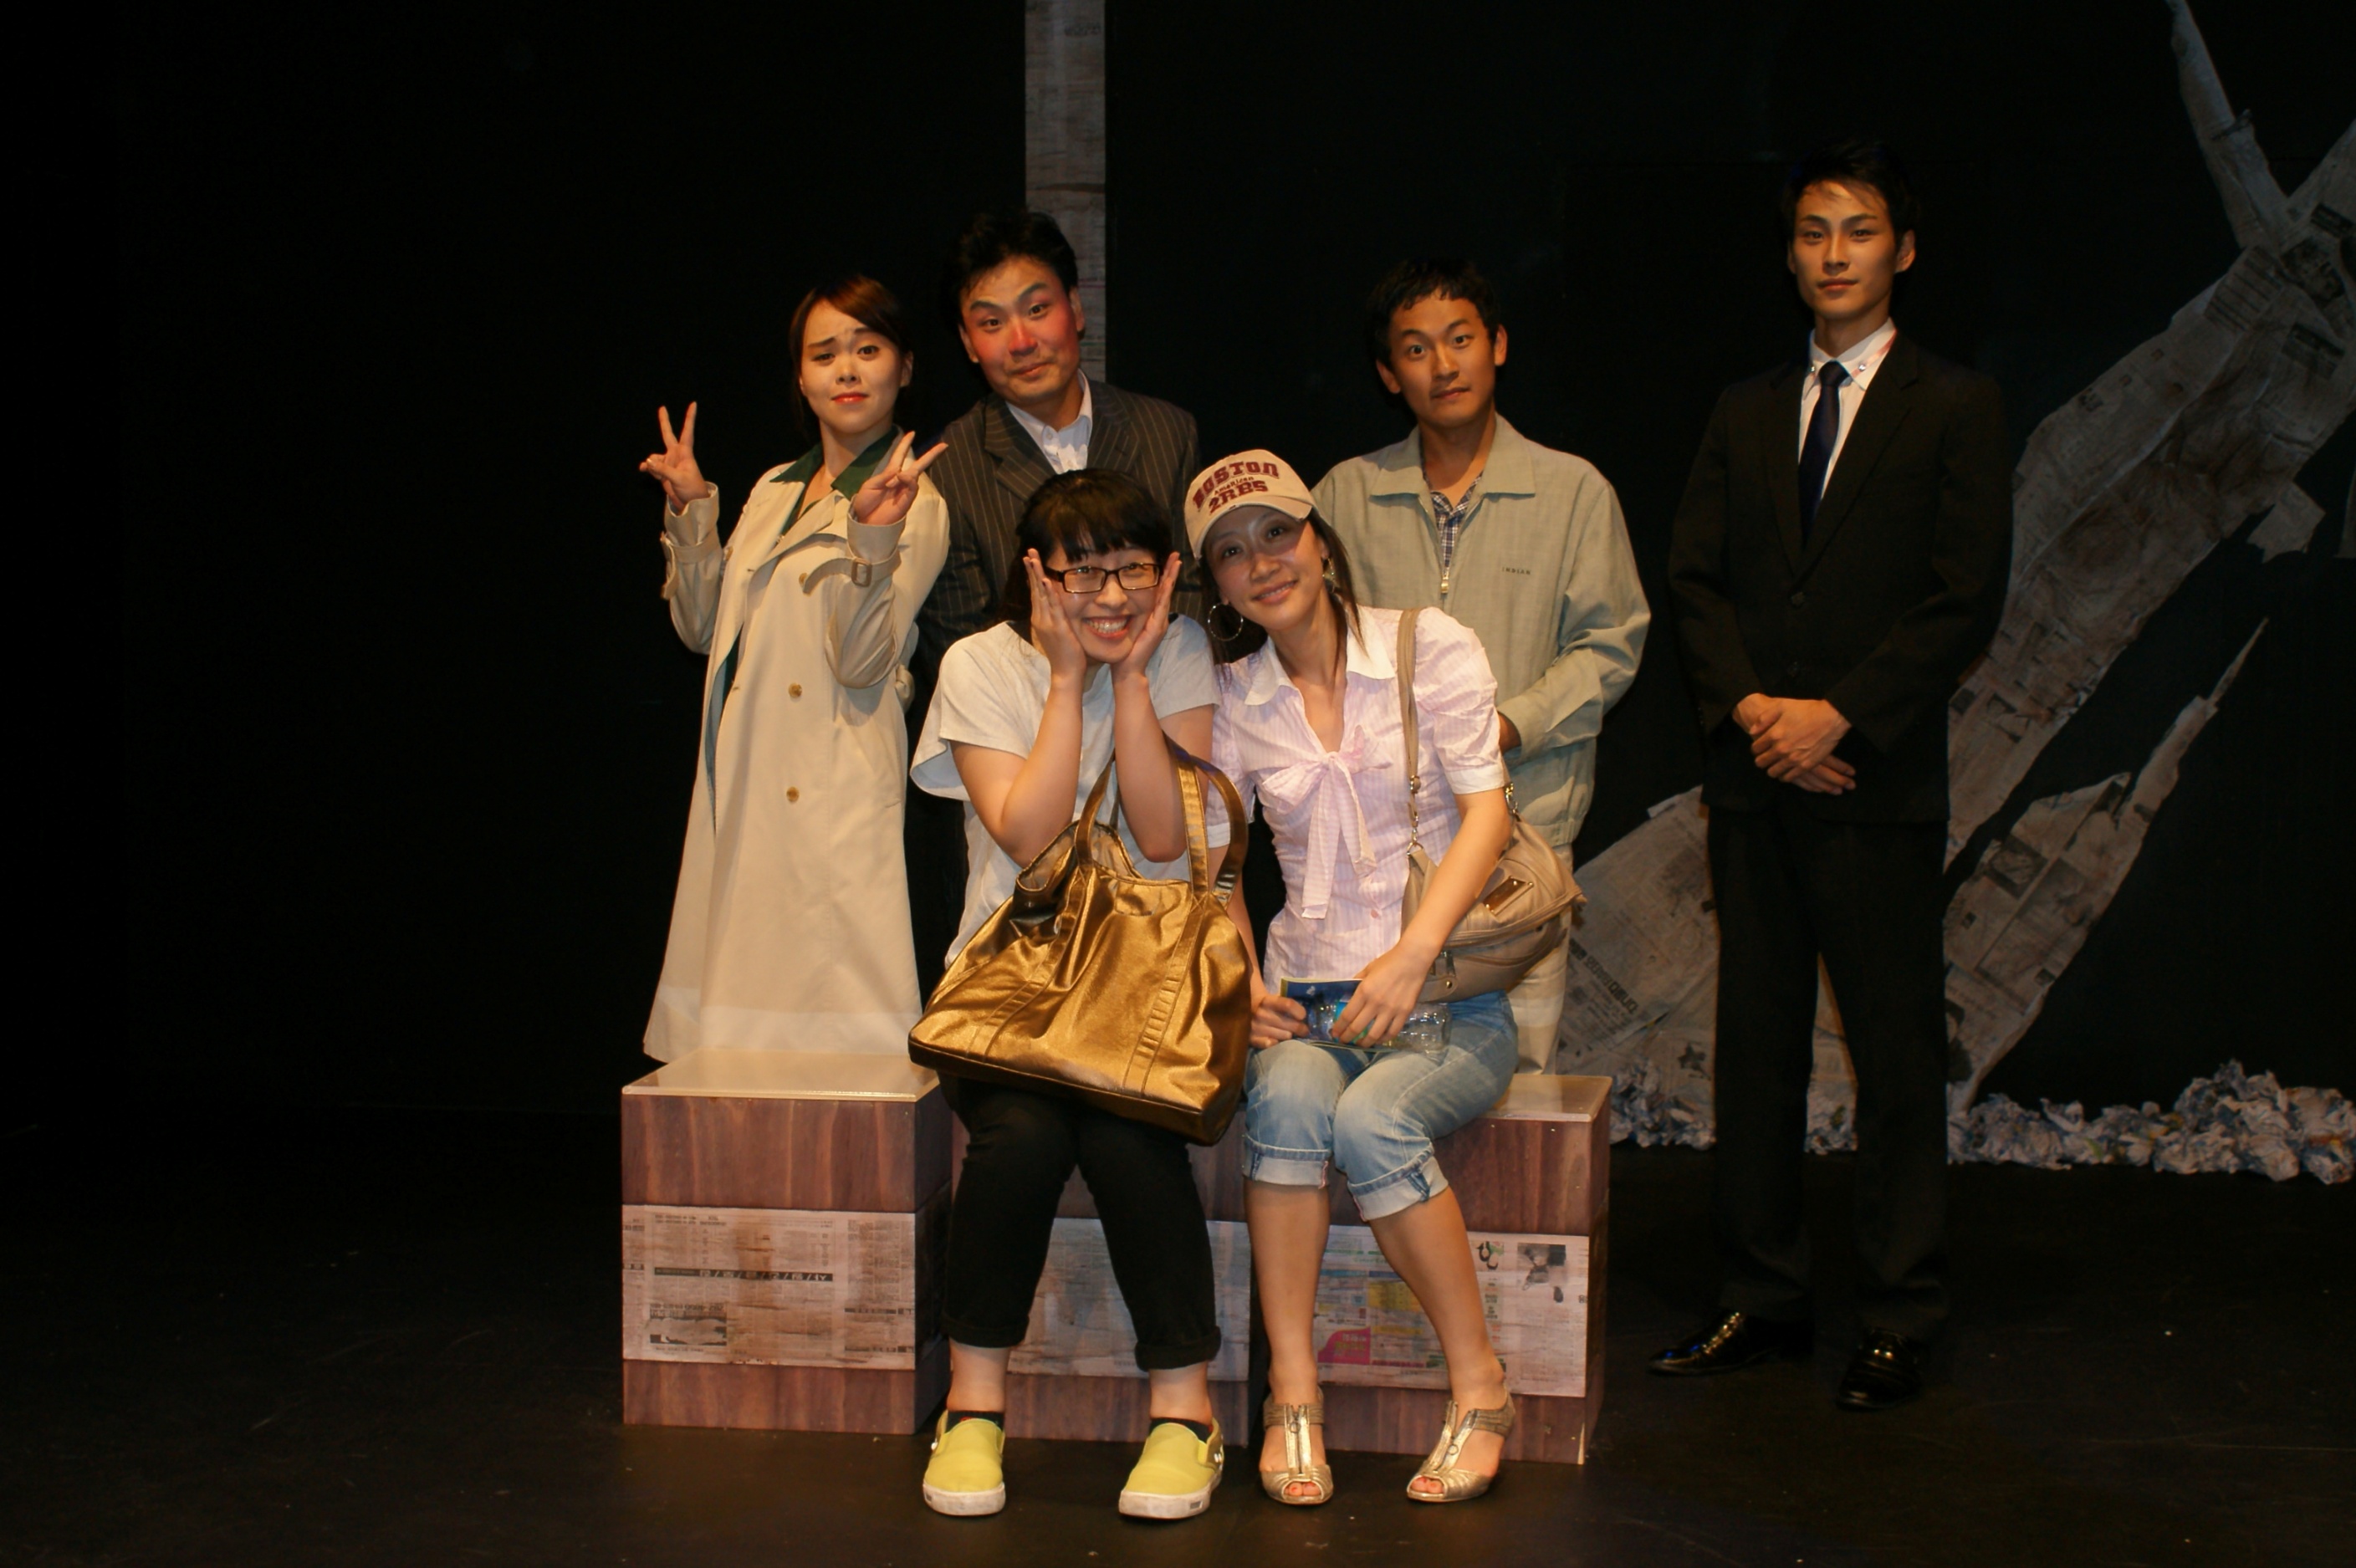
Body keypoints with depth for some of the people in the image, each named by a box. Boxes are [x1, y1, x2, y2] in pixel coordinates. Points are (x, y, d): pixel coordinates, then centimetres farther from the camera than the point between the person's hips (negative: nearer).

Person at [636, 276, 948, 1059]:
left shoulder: (914, 502, -3)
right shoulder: (774, 491, 17)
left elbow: (862, 663, -14)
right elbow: (703, 628, 17)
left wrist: (871, 535, -26)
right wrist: (691, 510, 7)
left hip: (836, 787, -6)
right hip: (741, 789, 6)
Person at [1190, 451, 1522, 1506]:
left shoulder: (1428, 648, 0)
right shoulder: (1236, 699, 9)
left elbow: (1487, 814, -6)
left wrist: (1411, 956, -19)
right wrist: (1234, 978, -6)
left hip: (1451, 998, -2)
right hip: (1311, 995, 2)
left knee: (1371, 1116, -32)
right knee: (1288, 1093, -32)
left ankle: (1480, 1387, -15)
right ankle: (1292, 1393, -25)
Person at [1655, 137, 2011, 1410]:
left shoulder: (1955, 408, 2)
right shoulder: (1745, 413, 15)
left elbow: (1966, 599, -6)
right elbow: (1694, 578, 9)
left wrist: (1839, 715, -13)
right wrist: (1748, 705, -8)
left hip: (1879, 781, -4)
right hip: (1754, 777, 4)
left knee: (1896, 1054, 0)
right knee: (1755, 1044, 8)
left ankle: (1898, 1324, 9)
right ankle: (1763, 1298, 19)